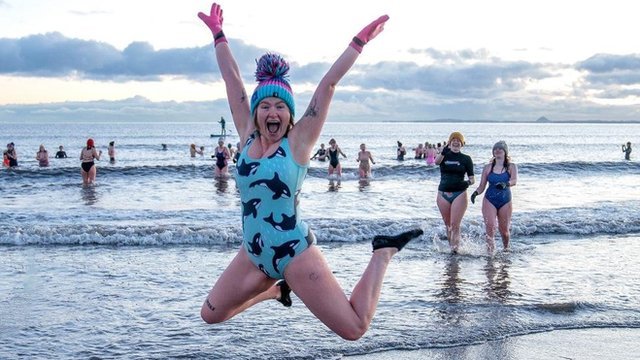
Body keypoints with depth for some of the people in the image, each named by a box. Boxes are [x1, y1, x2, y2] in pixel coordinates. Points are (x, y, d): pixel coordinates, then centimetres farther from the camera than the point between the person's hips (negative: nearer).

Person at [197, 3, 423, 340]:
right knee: (210, 314, 14)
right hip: (252, 254, 5)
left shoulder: (298, 141, -9)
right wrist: (218, 34, 15)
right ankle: (274, 289, 34)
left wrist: (359, 42, -13)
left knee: (354, 329, -6)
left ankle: (383, 254, 17)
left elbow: (327, 85, -12)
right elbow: (232, 80, 7)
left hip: (295, 253, -5)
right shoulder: (248, 136, 2)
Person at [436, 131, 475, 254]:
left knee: (455, 225, -10)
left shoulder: (466, 159, 3)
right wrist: (443, 152, -40)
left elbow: (472, 178, 4)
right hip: (443, 194, 2)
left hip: (459, 194, -2)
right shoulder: (444, 156, 6)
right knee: (448, 224, 11)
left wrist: (468, 182, -21)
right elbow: (436, 162, -19)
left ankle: (455, 248, -9)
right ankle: (450, 245, 24)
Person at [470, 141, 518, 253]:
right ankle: (490, 252, -10)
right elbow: (482, 186, 6)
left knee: (504, 230, 9)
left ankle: (506, 249, 36)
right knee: (490, 228, -15)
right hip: (489, 201, 0)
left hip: (505, 202, 0)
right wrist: (476, 193, -16)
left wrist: (505, 184, -39)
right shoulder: (488, 167, 5)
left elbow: (514, 181, -17)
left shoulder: (511, 167, 1)